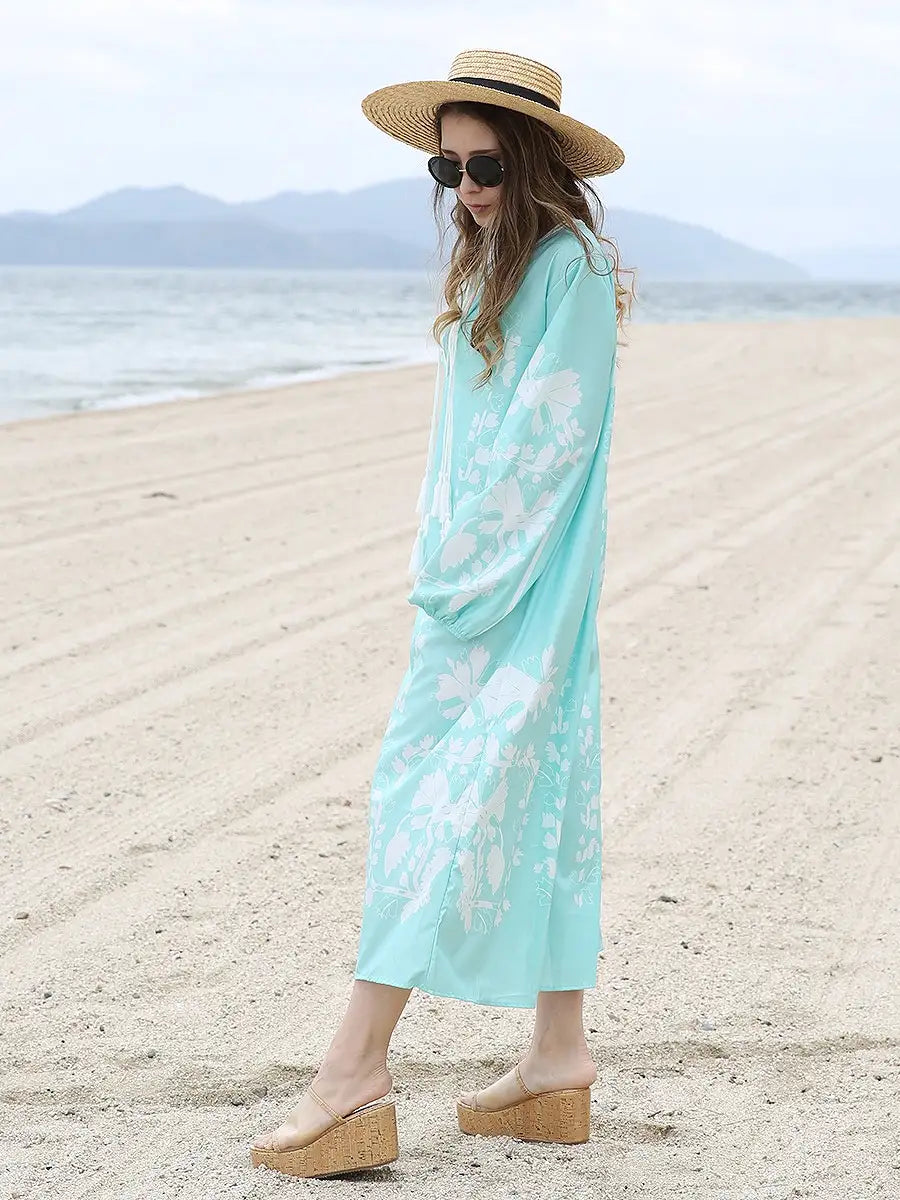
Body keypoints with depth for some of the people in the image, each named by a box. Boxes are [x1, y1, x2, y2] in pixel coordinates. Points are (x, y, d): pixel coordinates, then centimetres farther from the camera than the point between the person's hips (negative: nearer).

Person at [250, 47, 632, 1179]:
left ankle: (355, 1071, -11)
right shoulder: (488, 266, 15)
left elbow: (554, 433, -18)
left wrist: (463, 567, -17)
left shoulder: (572, 267, -12)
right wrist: (440, 555, 9)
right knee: (538, 790, 10)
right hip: (479, 569, 9)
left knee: (438, 787, -11)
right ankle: (559, 1056, 16)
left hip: (524, 577, -9)